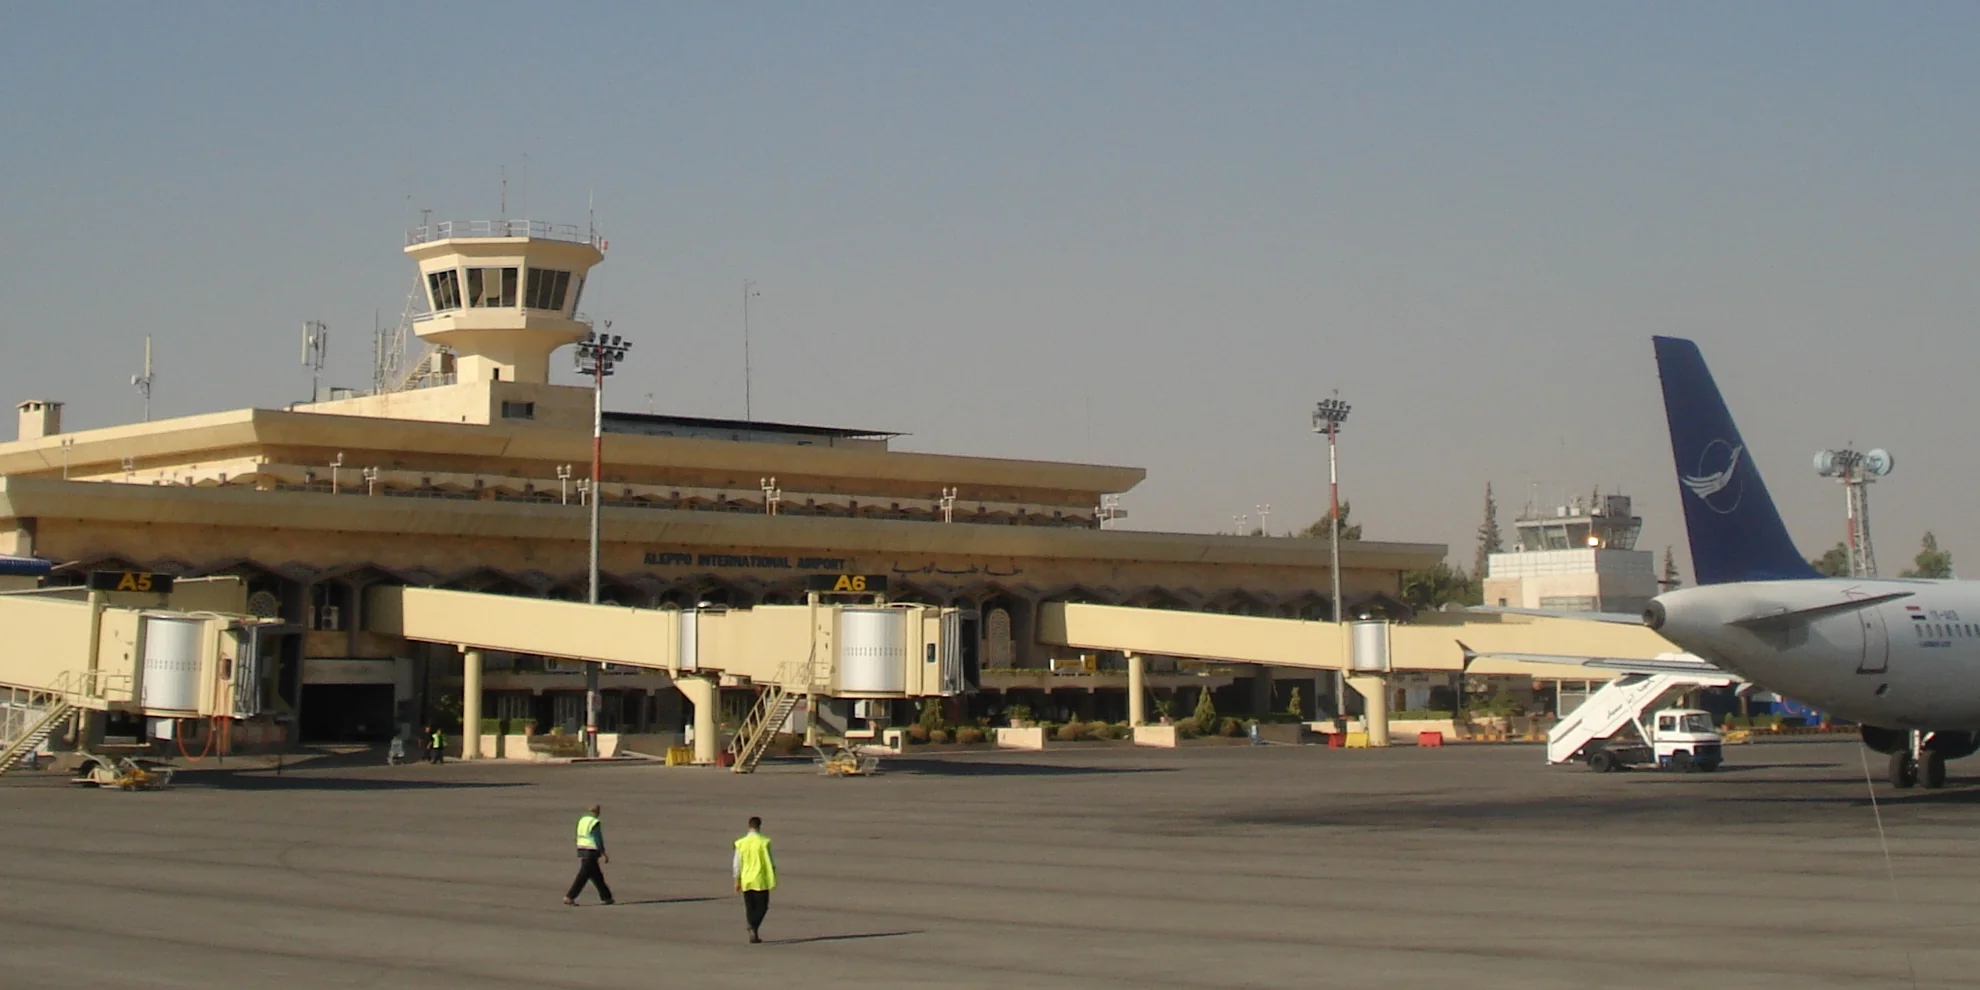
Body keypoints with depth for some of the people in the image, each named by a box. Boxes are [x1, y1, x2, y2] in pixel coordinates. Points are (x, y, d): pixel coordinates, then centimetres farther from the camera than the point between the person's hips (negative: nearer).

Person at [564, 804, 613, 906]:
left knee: (597, 875, 15)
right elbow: (598, 840, -16)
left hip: (581, 849, 9)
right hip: (591, 852, -9)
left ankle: (606, 897, 21)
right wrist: (604, 854, -9)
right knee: (583, 876, -6)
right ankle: (569, 897, -9)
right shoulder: (595, 823, -14)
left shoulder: (582, 820, 11)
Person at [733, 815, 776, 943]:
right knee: (762, 906, 5)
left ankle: (753, 934, 8)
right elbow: (770, 862, -7)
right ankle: (753, 926, -18)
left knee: (750, 908, 11)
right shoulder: (763, 842, -8)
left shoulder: (741, 843, 1)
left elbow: (736, 864, 3)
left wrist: (737, 881, 12)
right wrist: (773, 880, 2)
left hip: (746, 881, 3)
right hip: (760, 881, -3)